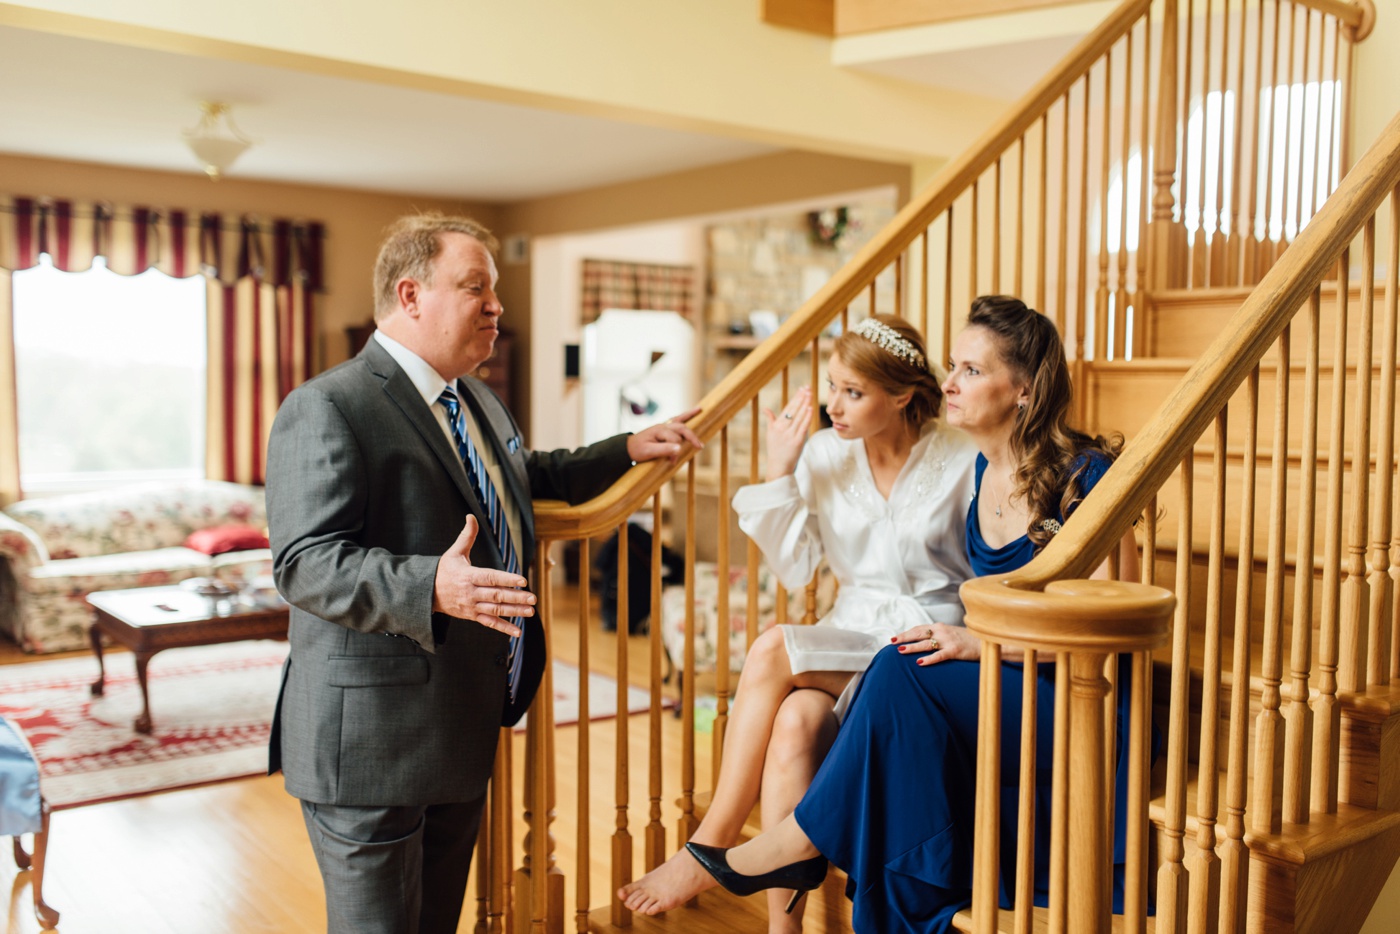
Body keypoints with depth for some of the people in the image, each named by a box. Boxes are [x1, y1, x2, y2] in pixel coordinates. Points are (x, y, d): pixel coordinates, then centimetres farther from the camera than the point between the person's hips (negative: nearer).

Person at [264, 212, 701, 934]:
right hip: (373, 736, -9)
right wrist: (432, 588, -38)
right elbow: (305, 563, -24)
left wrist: (629, 450, 24)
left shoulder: (479, 404, 16)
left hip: (465, 731, 9)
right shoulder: (327, 408, -15)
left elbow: (534, 475, 34)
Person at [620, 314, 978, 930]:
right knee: (795, 722, -30)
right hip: (854, 637, 4)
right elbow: (796, 570, 1)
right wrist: (779, 475, -6)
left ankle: (711, 844, -14)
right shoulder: (824, 453, 4)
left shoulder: (963, 462, -5)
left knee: (772, 653, -27)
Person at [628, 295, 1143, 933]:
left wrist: (982, 642, -21)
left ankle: (797, 844, -15)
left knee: (906, 672, -30)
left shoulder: (1083, 475, -13)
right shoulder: (983, 470, 9)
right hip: (1006, 690, 7)